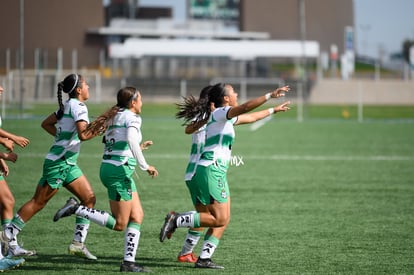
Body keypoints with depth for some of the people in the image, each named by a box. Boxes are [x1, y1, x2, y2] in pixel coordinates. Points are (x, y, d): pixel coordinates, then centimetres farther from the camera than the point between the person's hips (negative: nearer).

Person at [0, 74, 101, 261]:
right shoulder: (78, 107, -15)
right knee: (38, 203, -4)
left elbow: (46, 123, 21)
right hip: (58, 163, -10)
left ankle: (78, 243, 4)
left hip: (68, 164, 10)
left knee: (89, 199, 4)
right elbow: (83, 135, -27)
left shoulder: (67, 106, 12)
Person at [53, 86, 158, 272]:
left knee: (137, 217, 9)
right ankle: (76, 208, -10)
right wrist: (144, 165, -25)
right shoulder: (133, 117, -7)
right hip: (119, 170, -9)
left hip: (107, 167, 9)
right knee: (119, 224, -6)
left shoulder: (114, 117, 19)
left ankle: (128, 262, 3)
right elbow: (131, 139, -28)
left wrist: (139, 147, 30)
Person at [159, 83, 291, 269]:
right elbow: (245, 108, -23)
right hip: (212, 171, -10)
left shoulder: (226, 118, 22)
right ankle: (176, 220, -15)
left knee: (223, 220, 6)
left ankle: (204, 258, 3)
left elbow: (250, 118, 38)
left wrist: (273, 110, 45)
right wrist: (270, 96, -25)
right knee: (219, 219, -14)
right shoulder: (220, 113, -5)